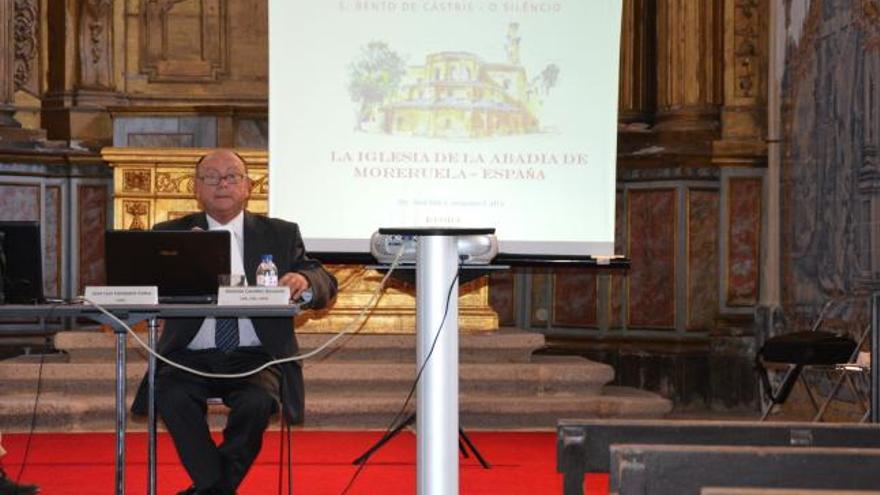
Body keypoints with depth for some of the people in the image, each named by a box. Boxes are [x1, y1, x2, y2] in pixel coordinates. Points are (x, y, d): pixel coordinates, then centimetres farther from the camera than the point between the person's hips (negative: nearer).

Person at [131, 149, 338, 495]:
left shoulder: (281, 235, 13)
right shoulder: (171, 234, 13)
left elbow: (326, 287, 6)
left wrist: (304, 280, -19)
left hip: (255, 358, 0)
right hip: (190, 358, 0)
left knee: (257, 401, -32)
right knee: (172, 397, -31)